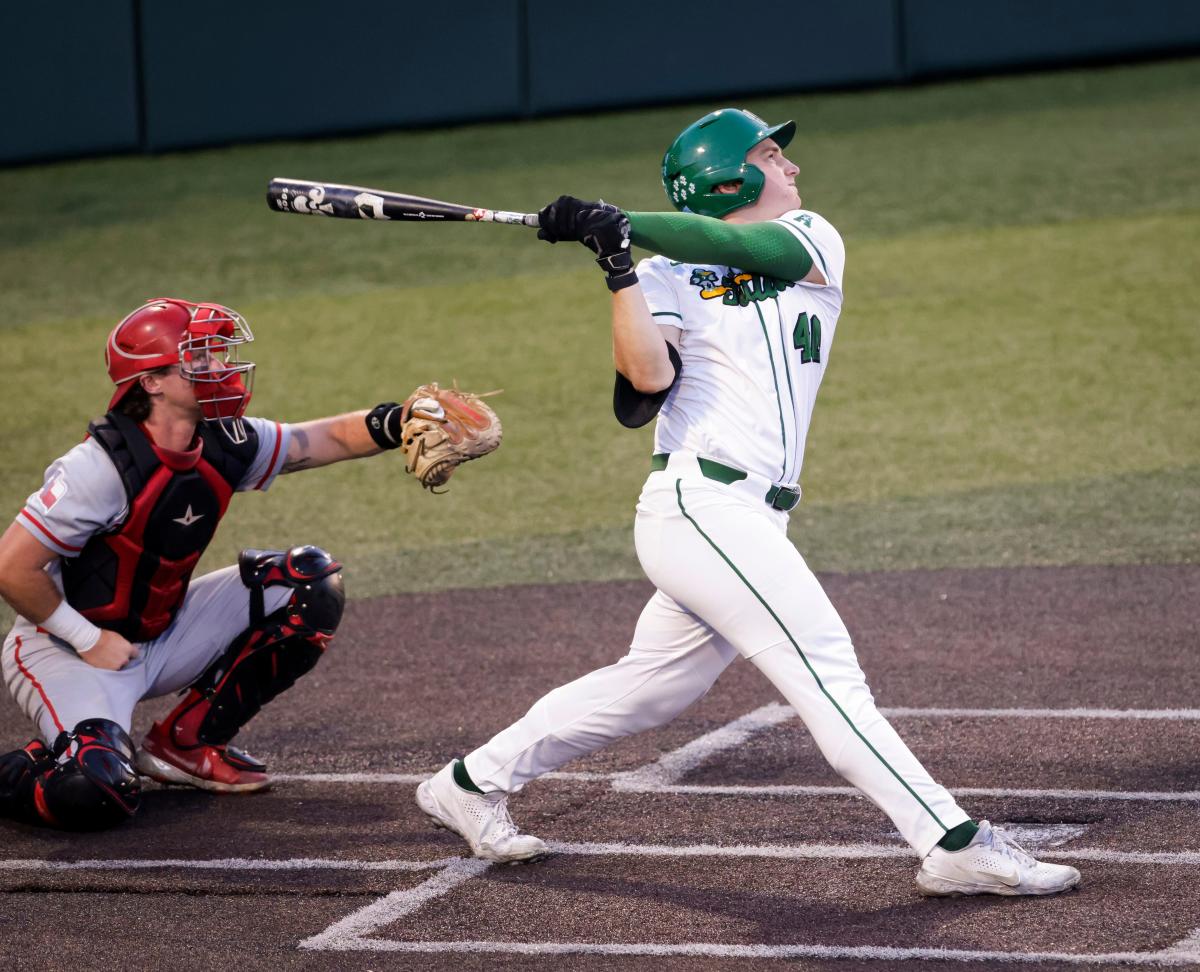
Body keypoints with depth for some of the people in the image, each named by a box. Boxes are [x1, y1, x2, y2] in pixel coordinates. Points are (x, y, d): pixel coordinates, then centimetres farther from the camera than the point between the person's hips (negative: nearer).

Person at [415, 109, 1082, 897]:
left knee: (653, 687, 17)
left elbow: (746, 248, -9)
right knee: (827, 670, -12)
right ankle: (956, 847, -15)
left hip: (750, 522, 7)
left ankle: (476, 782, 30)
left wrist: (625, 224, -16)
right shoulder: (670, 280, 1)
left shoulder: (810, 241, 12)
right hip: (700, 502, -7)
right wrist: (618, 266, -21)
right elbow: (648, 376, -16)